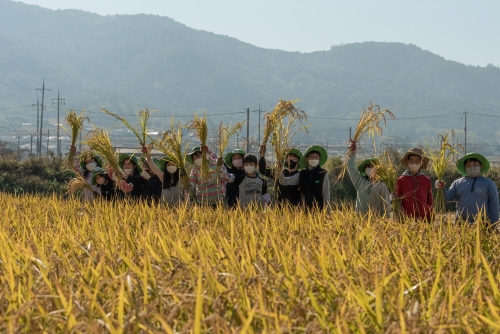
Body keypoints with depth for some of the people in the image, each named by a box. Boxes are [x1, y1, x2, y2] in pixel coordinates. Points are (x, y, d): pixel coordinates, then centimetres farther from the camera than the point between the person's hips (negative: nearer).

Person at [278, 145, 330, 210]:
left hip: (318, 209, -3)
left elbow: (326, 195, -1)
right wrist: (280, 172, -13)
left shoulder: (323, 174, -5)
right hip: (304, 209, 3)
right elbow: (285, 181, 6)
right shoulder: (301, 174, 6)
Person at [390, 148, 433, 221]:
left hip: (423, 219, 1)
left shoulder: (426, 180, 6)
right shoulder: (401, 180, 4)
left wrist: (431, 220, 8)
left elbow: (430, 202, 11)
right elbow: (398, 201, 10)